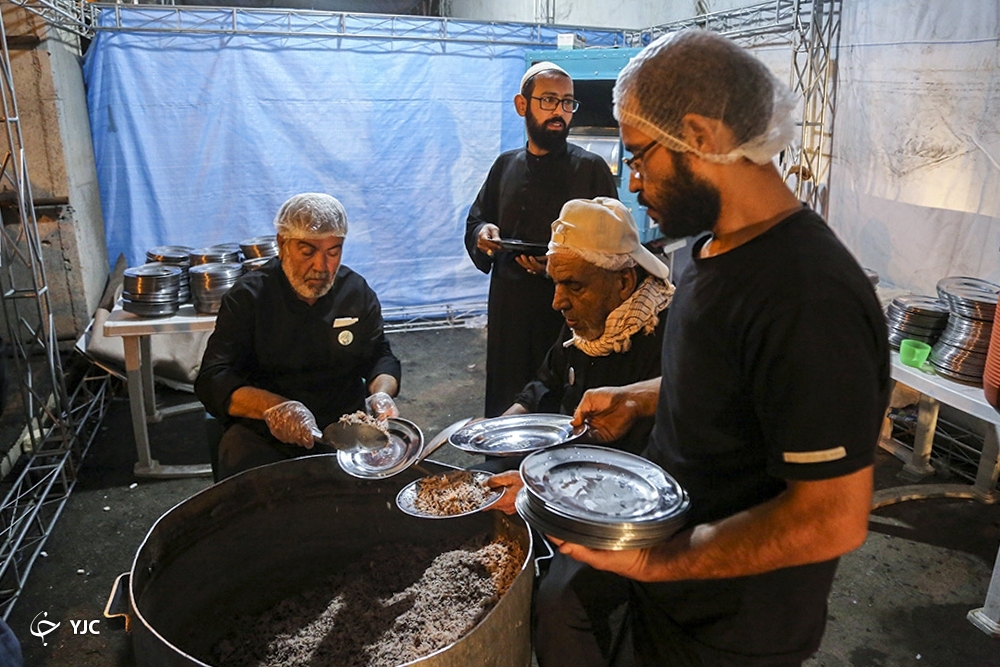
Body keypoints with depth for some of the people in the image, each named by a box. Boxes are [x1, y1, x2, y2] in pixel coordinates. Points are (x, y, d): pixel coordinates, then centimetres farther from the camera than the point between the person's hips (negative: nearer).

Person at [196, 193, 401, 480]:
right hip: (262, 433, -3)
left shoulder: (357, 292, 4)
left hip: (344, 426, 4)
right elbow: (213, 380, -11)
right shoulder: (248, 296, -5)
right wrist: (272, 407, -31)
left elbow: (381, 357, 12)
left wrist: (381, 392, -13)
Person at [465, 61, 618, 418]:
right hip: (507, 310, 5)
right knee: (503, 407, 13)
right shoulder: (506, 165, 11)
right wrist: (482, 232, -2)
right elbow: (475, 219, 21)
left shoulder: (591, 168, -3)